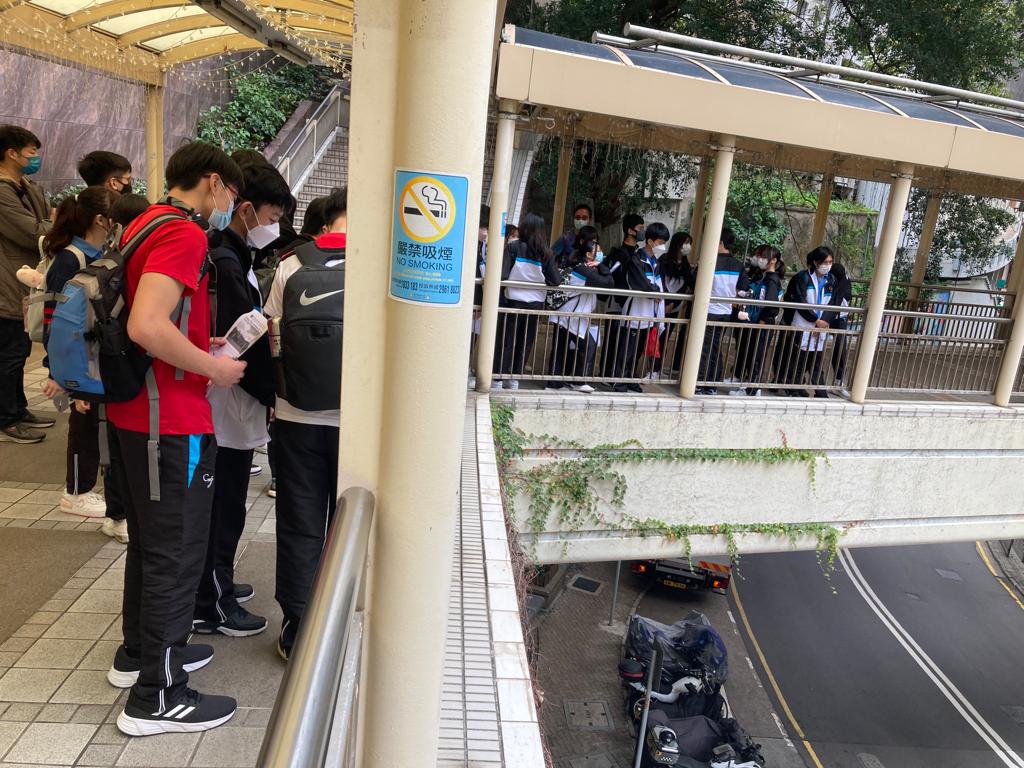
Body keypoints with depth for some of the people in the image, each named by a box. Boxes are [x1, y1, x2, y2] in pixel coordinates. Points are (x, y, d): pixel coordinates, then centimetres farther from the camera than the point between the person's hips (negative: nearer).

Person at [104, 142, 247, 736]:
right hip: (172, 421, -10)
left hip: (132, 413, 10)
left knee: (150, 541, 22)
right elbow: (147, 326, -30)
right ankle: (156, 696, 13)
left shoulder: (143, 226, 14)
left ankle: (140, 651, 39)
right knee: (176, 554, 1)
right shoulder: (184, 234, -17)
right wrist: (216, 369, -18)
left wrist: (203, 347, 15)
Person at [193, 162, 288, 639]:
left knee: (223, 506, 21)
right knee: (222, 508, 2)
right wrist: (273, 394, -16)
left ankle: (216, 584, 36)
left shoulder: (233, 257, 13)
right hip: (229, 408, -10)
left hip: (233, 407, 10)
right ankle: (210, 607, 17)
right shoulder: (224, 263, -19)